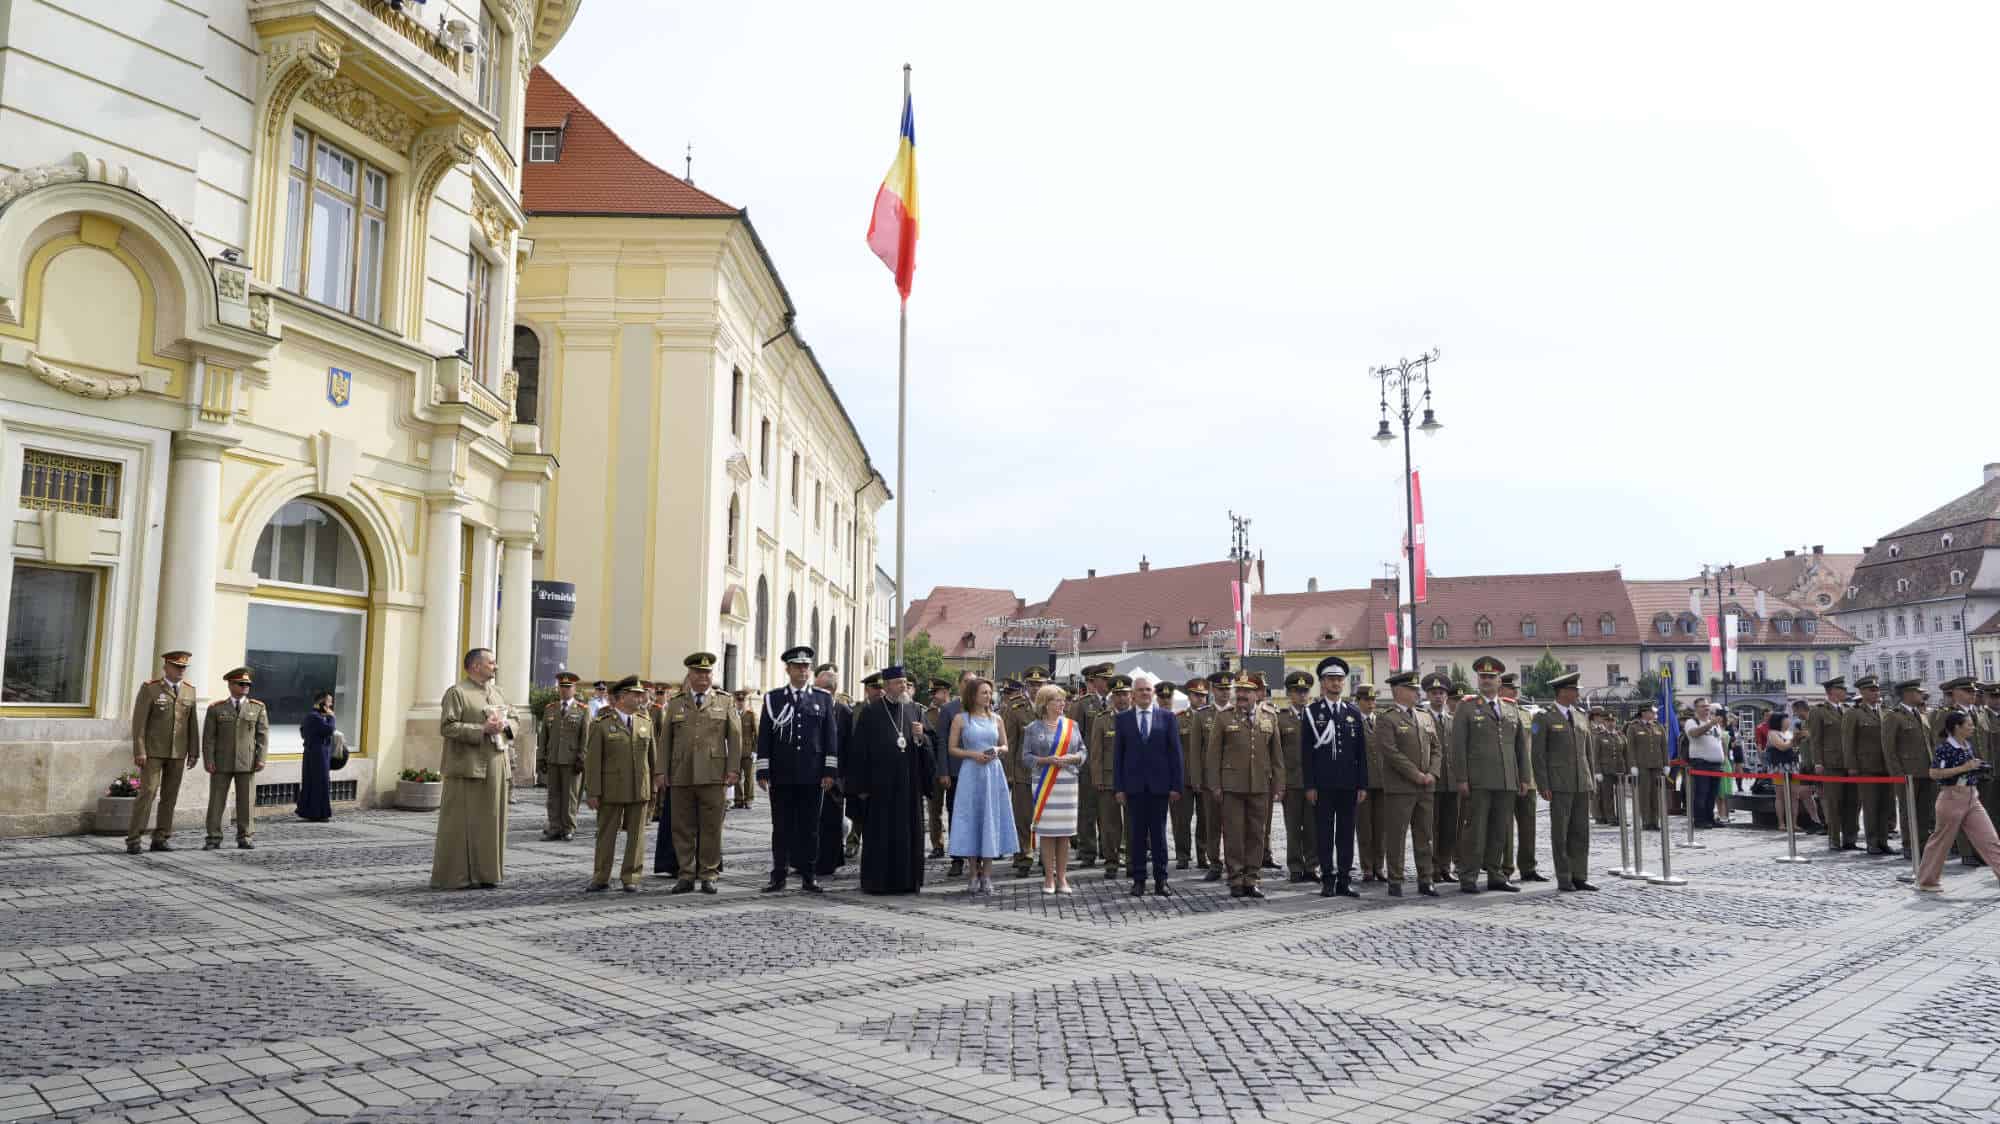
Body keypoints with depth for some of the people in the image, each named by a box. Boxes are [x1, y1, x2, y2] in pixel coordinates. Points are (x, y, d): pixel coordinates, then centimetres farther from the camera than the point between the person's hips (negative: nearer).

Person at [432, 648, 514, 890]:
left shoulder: (496, 691, 17)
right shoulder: (456, 692, -6)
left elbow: (512, 718, 22)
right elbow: (446, 726, -15)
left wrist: (505, 724, -2)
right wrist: (482, 729, -20)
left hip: (495, 767, 7)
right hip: (467, 767, -7)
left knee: (492, 821, 9)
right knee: (461, 822, -2)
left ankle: (485, 873, 16)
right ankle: (455, 876, 4)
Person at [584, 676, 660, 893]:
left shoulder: (645, 722, 8)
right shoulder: (601, 724, -3)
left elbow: (654, 754, 9)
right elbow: (593, 760, -5)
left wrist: (655, 785, 5)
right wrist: (593, 793, -8)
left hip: (639, 790, 3)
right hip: (611, 790, -3)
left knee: (636, 834, 5)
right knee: (606, 834, 5)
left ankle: (630, 878, 13)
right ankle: (601, 878, 16)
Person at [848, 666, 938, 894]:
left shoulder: (915, 710, 9)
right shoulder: (870, 711, -1)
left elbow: (928, 747, 11)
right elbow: (860, 750, -3)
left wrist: (920, 738, -12)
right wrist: (861, 786, -7)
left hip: (909, 784, 3)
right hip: (880, 783, -3)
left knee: (908, 832, 6)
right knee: (879, 834, 0)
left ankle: (907, 880, 14)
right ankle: (876, 881, 9)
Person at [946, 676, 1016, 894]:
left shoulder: (996, 719, 10)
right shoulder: (960, 719, 2)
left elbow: (1006, 747, 15)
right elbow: (952, 748, 1)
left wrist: (997, 750, -6)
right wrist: (973, 754, -13)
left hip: (993, 773, 3)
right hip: (970, 773, -2)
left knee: (991, 820, 2)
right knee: (971, 820, -1)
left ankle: (987, 875, 9)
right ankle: (975, 874, 8)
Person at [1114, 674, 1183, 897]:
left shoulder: (1167, 717, 4)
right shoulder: (1122, 719, 5)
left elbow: (1175, 753, 2)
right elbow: (1118, 755, 4)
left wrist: (1177, 786, -3)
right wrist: (1118, 787, -2)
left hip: (1159, 785, 0)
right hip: (1133, 785, 0)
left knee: (1159, 834, 5)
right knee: (1137, 835, 4)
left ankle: (1160, 880, 12)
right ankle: (1138, 880, 11)